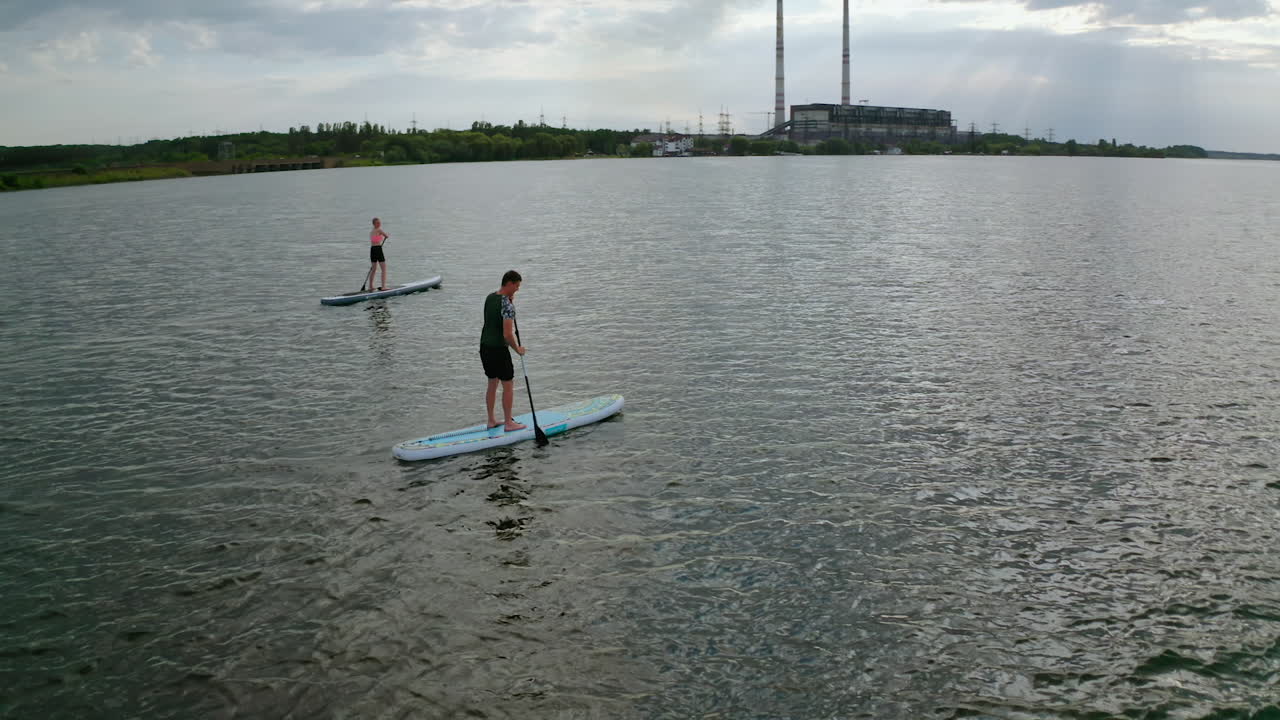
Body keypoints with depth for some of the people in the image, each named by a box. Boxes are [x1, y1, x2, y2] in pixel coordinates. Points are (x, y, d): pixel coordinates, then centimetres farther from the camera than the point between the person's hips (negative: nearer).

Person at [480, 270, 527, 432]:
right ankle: (508, 423, 11)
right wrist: (518, 349, -8)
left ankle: (491, 421, 26)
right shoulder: (507, 306, -20)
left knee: (492, 383, 19)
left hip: (485, 346, 8)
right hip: (499, 349, -8)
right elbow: (507, 334, -25)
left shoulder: (489, 297, 6)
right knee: (508, 385, 4)